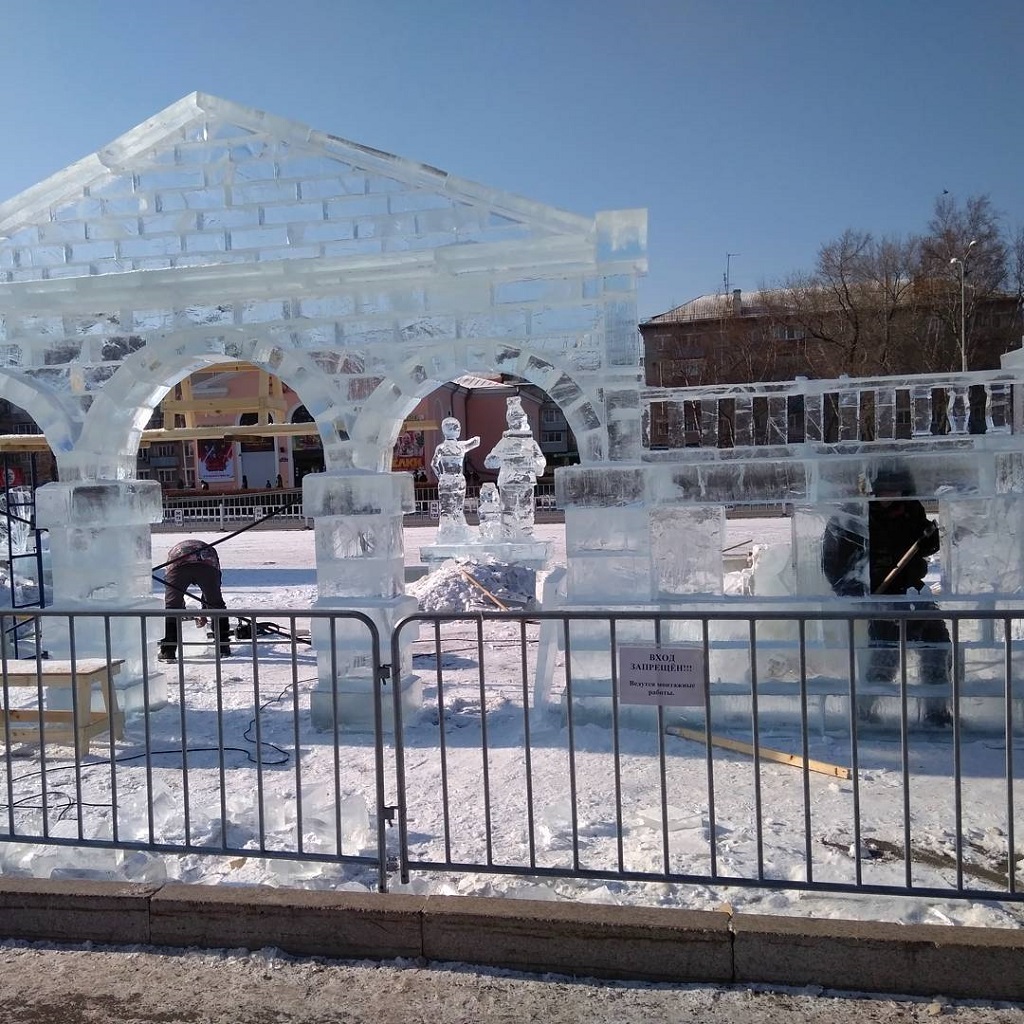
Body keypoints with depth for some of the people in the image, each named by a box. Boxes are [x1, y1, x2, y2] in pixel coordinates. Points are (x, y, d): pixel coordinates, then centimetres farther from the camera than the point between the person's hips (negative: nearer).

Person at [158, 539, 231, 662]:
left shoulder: (173, 550, 46)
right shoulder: (210, 550, 45)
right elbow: (213, 587, 46)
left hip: (177, 564, -1)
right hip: (207, 565, 1)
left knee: (171, 606, 14)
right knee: (217, 605, 18)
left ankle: (168, 651, 11)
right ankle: (223, 648, 22)